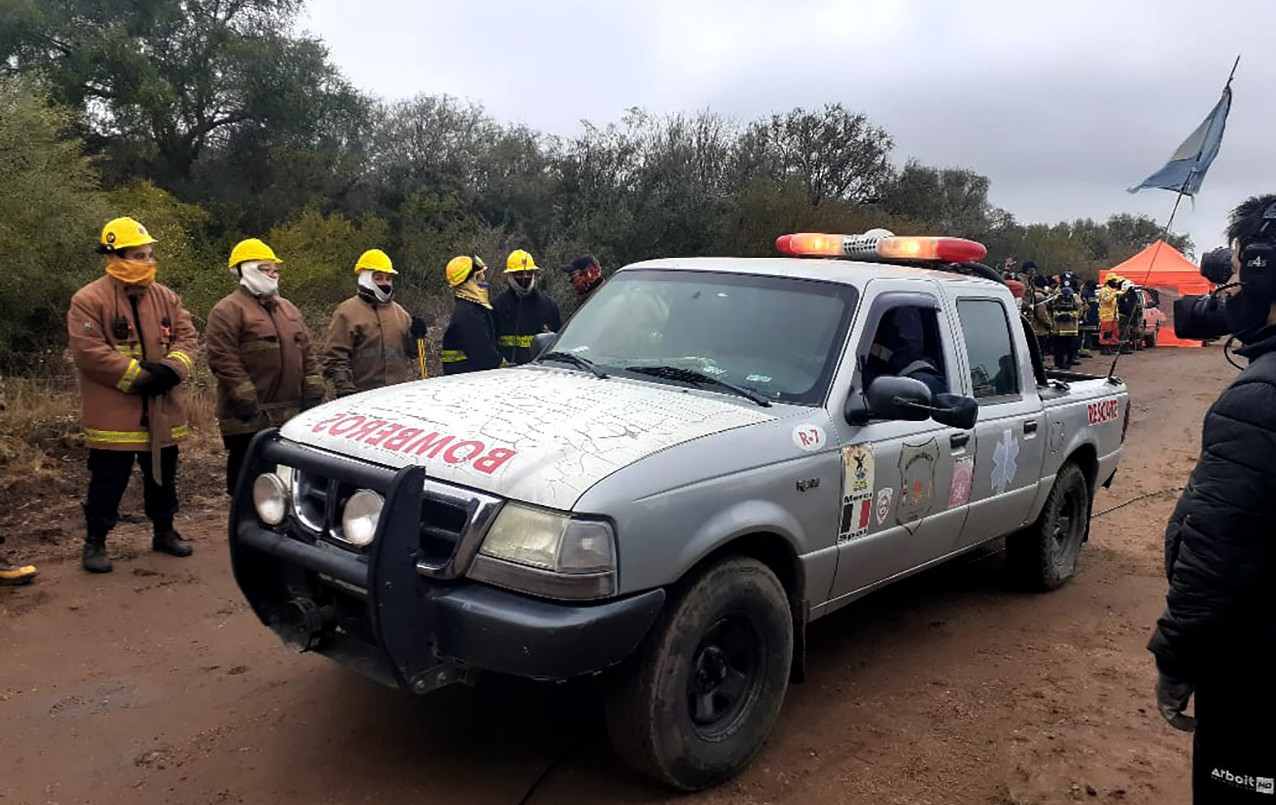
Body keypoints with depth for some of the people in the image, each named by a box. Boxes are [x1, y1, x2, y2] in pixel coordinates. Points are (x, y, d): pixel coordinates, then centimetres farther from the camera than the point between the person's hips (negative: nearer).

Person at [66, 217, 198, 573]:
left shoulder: (166, 297, 9)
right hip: (114, 414, -5)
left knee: (163, 477, 16)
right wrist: (138, 374, -19)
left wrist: (170, 368, -15)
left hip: (162, 411, 5)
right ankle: (95, 543, 16)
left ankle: (164, 532, 32)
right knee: (108, 482, 2)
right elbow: (88, 352, -16)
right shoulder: (89, 300, -9)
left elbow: (187, 337, 5)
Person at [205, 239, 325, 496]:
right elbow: (222, 360, -14)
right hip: (249, 417, -7)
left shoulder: (289, 309, 18)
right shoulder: (228, 311, -6)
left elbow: (307, 354, 17)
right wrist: (247, 401, -18)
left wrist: (314, 393, 6)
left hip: (292, 415, 7)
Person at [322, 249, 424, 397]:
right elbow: (335, 357, -9)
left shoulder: (399, 311, 16)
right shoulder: (347, 312, -4)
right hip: (364, 397, -6)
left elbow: (409, 352, 20)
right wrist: (346, 391, -16)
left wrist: (415, 335, -1)